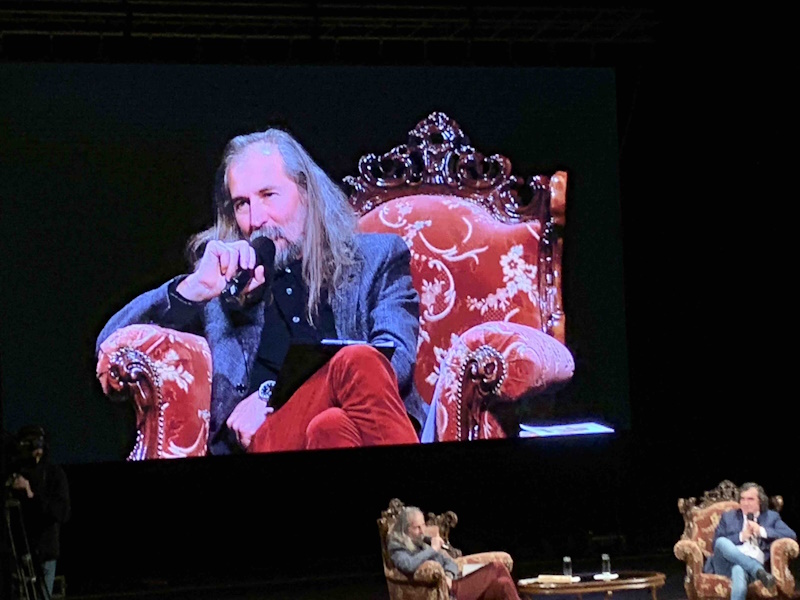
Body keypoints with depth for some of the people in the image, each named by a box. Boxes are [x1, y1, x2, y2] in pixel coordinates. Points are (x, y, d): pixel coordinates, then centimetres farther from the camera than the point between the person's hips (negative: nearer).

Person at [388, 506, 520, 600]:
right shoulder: (397, 547, -1)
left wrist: (449, 576, -4)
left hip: (451, 583, 8)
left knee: (502, 584, -17)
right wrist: (432, 550, -14)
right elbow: (408, 566, -25)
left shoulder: (424, 542, 23)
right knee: (497, 568, -18)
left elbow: (450, 562, 20)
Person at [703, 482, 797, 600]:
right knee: (722, 542, -35)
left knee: (739, 570, -42)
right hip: (726, 565, 2)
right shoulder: (728, 517, 23)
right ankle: (759, 572, -41)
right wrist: (741, 537, -3)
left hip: (753, 565, -2)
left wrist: (762, 531, -4)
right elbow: (716, 544, 10)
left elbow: (791, 535, 5)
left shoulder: (771, 516, 21)